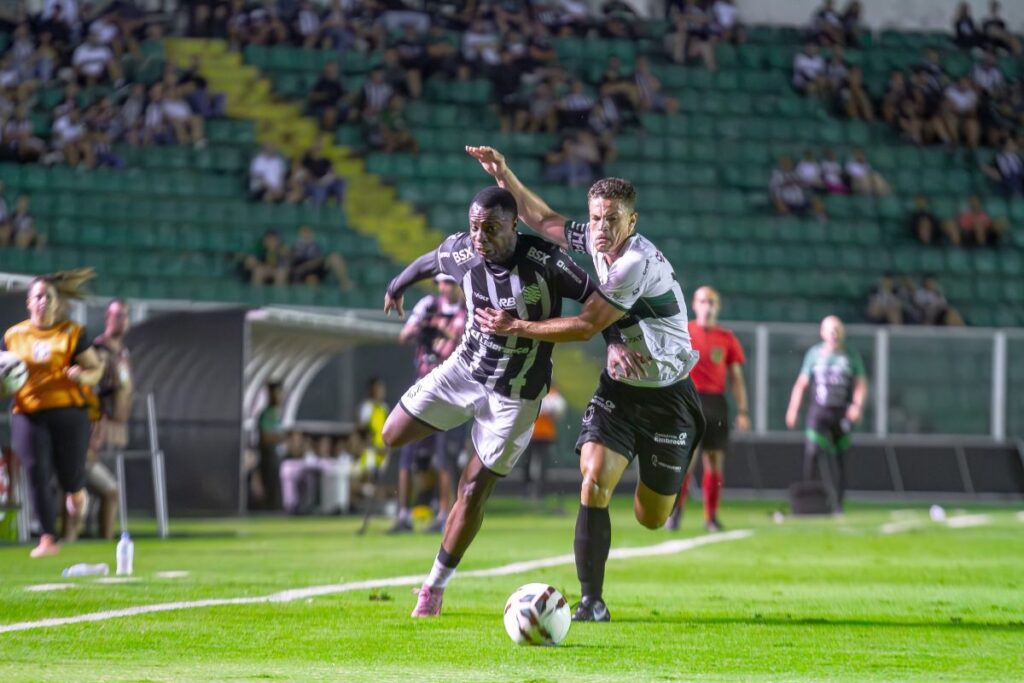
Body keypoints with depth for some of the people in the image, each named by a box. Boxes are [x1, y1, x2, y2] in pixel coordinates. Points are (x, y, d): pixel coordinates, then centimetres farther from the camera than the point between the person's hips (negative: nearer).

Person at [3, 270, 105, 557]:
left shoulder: (73, 333, 5)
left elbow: (96, 367, 6)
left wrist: (83, 375, -15)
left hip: (68, 413, -1)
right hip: (28, 414, 1)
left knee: (70, 477, 1)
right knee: (37, 476, -8)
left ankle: (77, 495, 38)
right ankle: (48, 538, -3)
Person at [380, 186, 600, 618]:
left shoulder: (544, 261, -26)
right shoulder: (461, 251, -13)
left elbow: (595, 301, -18)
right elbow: (427, 263, 10)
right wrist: (396, 288, 28)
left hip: (516, 395, -4)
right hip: (463, 369, 4)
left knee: (472, 492, -1)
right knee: (393, 436, 4)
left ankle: (436, 586, 16)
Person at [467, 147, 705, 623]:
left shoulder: (638, 263, -26)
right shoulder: (594, 242, -3)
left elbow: (586, 326, -21)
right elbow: (542, 219, 15)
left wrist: (516, 327, -15)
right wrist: (505, 175, 4)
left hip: (665, 397, -5)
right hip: (618, 387, 5)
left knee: (651, 518, 7)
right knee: (594, 482, -19)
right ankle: (591, 602, -14)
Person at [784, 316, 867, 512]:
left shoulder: (851, 356, 7)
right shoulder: (814, 354, 7)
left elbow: (860, 385, 6)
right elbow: (801, 383, 9)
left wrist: (857, 405, -11)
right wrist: (793, 409, 0)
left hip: (842, 413, 1)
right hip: (819, 411, -1)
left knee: (840, 460, 2)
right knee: (811, 452, -15)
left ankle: (837, 502, 8)